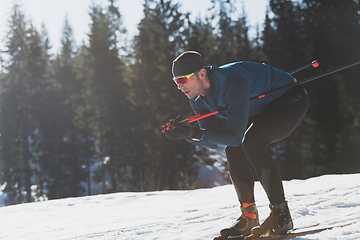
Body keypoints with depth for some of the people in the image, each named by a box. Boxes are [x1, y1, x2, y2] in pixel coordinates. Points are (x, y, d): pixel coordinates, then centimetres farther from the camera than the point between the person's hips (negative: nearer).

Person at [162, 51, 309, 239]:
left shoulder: (231, 83, -36)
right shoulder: (197, 99, -9)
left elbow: (235, 136, -34)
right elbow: (213, 143, -4)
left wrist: (194, 132, -38)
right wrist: (185, 134, -21)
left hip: (291, 100, -9)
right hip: (264, 109, 9)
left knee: (250, 142, -27)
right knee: (233, 150, -7)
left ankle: (281, 216, -21)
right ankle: (249, 218, 0)